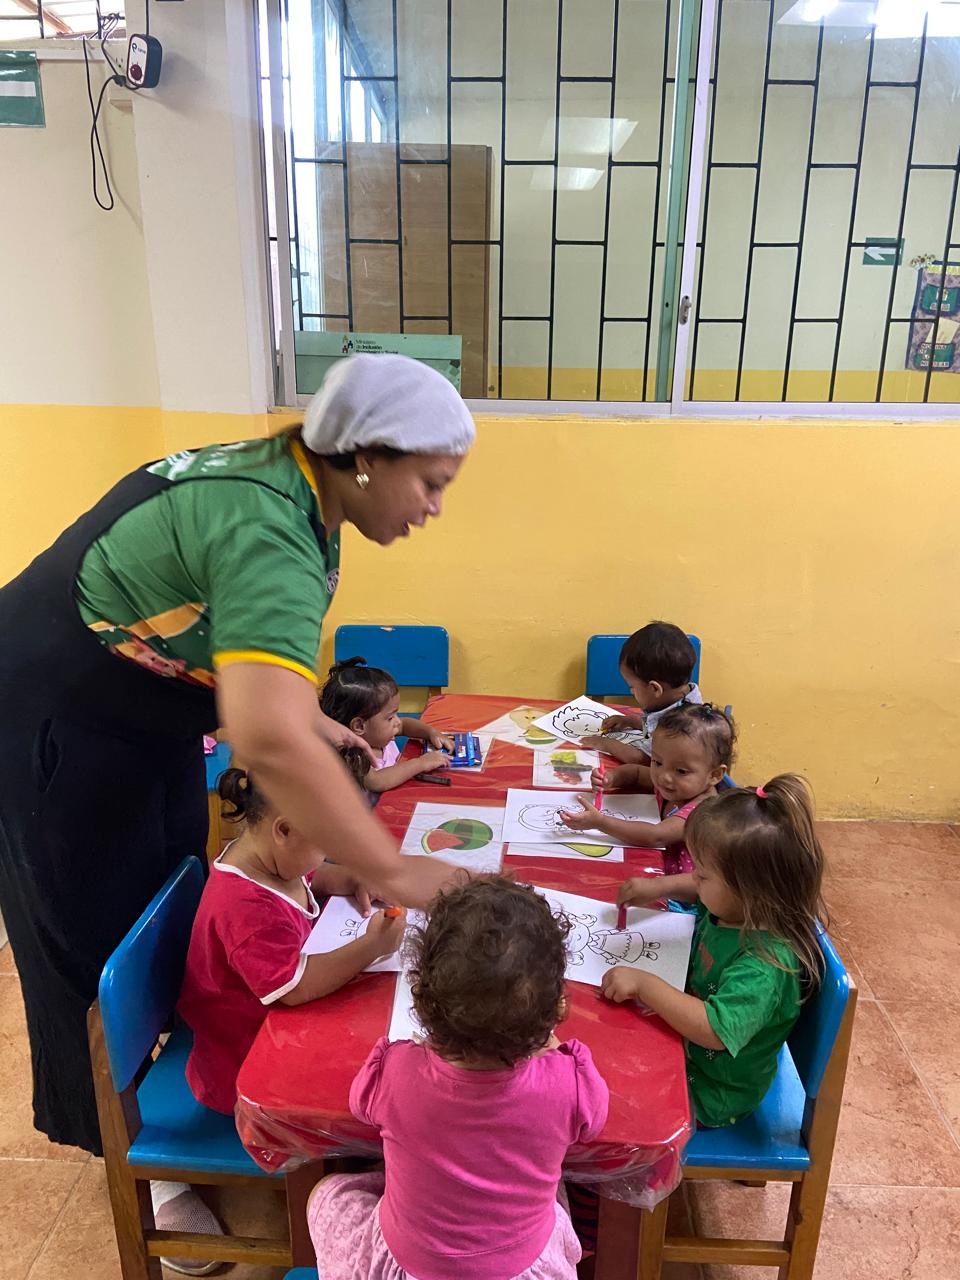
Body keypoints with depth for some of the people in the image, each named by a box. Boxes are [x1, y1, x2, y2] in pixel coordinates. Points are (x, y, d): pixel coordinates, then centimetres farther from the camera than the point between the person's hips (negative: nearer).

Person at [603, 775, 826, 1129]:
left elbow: (715, 1030, -44)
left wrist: (644, 984, -41)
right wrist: (660, 886, -4)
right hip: (687, 1049, 8)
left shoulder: (766, 964, -36)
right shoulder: (738, 906, -11)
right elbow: (700, 891, 12)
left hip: (711, 1095, -8)